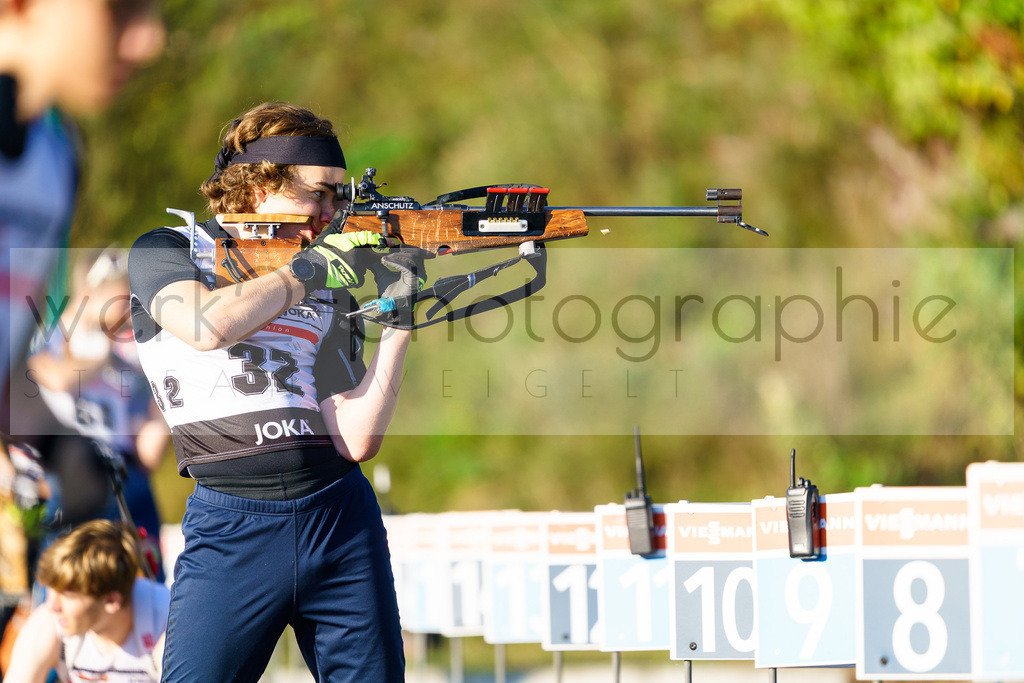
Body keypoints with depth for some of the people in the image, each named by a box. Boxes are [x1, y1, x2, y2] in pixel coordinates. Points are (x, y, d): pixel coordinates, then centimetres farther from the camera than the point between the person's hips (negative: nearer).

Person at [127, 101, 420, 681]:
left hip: (341, 523, 4)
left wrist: (397, 323, -5)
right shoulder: (165, 252, 6)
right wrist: (312, 267, -8)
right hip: (229, 531, -4)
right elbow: (208, 326, -19)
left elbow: (356, 440, 2)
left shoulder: (328, 291, 13)